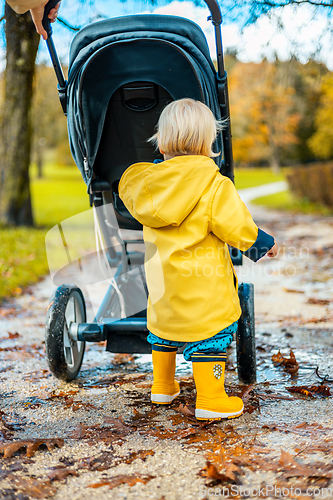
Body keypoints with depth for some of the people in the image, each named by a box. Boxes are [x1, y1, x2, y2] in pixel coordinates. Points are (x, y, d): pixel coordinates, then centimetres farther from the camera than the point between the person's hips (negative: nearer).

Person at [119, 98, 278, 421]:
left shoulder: (147, 180, -2)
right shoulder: (215, 186, -17)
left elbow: (128, 192, 18)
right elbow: (236, 226, -14)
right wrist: (263, 242, 5)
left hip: (160, 279, 6)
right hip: (203, 285, -6)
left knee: (163, 326, 22)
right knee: (210, 333, 4)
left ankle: (162, 386, 37)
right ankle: (210, 400, 9)